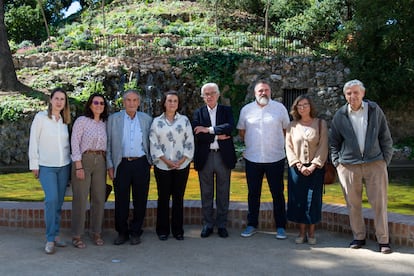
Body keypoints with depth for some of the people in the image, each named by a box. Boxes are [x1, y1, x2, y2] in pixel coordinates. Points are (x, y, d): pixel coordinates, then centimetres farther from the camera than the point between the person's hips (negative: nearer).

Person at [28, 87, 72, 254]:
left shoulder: (64, 121, 9)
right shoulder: (41, 117, -4)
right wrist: (34, 165, -5)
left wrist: (70, 161, 8)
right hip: (46, 166, -4)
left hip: (64, 166, 5)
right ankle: (50, 239, -8)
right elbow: (33, 142, -3)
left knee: (59, 202, 8)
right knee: (51, 199, -17)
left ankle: (56, 235, 18)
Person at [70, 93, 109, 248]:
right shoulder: (81, 121, -3)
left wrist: (109, 165, 8)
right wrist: (79, 166, -14)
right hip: (83, 160, -5)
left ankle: (96, 233, 18)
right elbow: (75, 144, -8)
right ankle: (77, 236, 7)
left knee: (99, 199, 6)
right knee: (80, 199, -2)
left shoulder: (104, 124, 12)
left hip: (100, 162, 5)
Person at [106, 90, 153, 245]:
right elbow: (108, 144, 5)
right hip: (122, 164, -1)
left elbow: (150, 143, 12)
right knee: (121, 201, 3)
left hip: (141, 164, 1)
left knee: (140, 200, 5)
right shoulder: (113, 119, 5)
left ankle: (135, 232, 18)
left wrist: (150, 162, 5)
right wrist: (110, 166, 1)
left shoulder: (147, 119, 8)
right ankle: (122, 232, 18)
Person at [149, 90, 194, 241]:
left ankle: (178, 229, 15)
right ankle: (162, 230, 16)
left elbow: (189, 142, 2)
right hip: (162, 166, 0)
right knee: (163, 197, 5)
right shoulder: (157, 122, 3)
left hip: (182, 165, 1)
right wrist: (167, 161, -9)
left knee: (178, 197, 6)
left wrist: (182, 161, -8)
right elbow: (154, 144, -1)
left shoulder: (184, 120, 4)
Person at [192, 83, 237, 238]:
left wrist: (209, 130, -18)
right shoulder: (198, 113, 5)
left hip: (224, 156, 0)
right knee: (206, 193, 8)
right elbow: (197, 135, -9)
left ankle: (221, 225, 19)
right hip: (205, 157, 0)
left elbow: (230, 126, -15)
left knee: (223, 193, 7)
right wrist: (218, 136, -13)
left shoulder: (226, 111, 6)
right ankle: (208, 224, 19)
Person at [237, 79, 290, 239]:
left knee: (278, 193, 5)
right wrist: (251, 144, 9)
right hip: (252, 159, 2)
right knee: (253, 193, 11)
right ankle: (252, 225, 23)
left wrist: (280, 144, 3)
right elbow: (241, 131, 14)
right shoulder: (246, 110, 3)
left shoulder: (280, 108, -1)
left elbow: (287, 129, 7)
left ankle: (280, 227, 15)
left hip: (275, 158, -1)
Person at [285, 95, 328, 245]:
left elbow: (323, 147, -3)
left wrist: (313, 165, -12)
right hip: (297, 169, 1)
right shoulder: (292, 126, 7)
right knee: (298, 200, 2)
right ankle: (301, 232, 14)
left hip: (315, 169, -1)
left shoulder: (320, 124, 3)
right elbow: (289, 148, 3)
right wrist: (299, 166, -9)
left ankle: (311, 233, 13)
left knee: (313, 200, 0)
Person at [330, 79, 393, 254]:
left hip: (375, 164, 0)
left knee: (379, 202, 1)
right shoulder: (340, 115, 3)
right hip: (348, 166, 1)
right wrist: (336, 162, 3)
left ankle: (383, 240, 12)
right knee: (353, 204, 7)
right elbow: (333, 142, 11)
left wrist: (386, 159, 2)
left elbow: (385, 137, 7)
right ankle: (359, 237, 22)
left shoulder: (375, 110, 3)